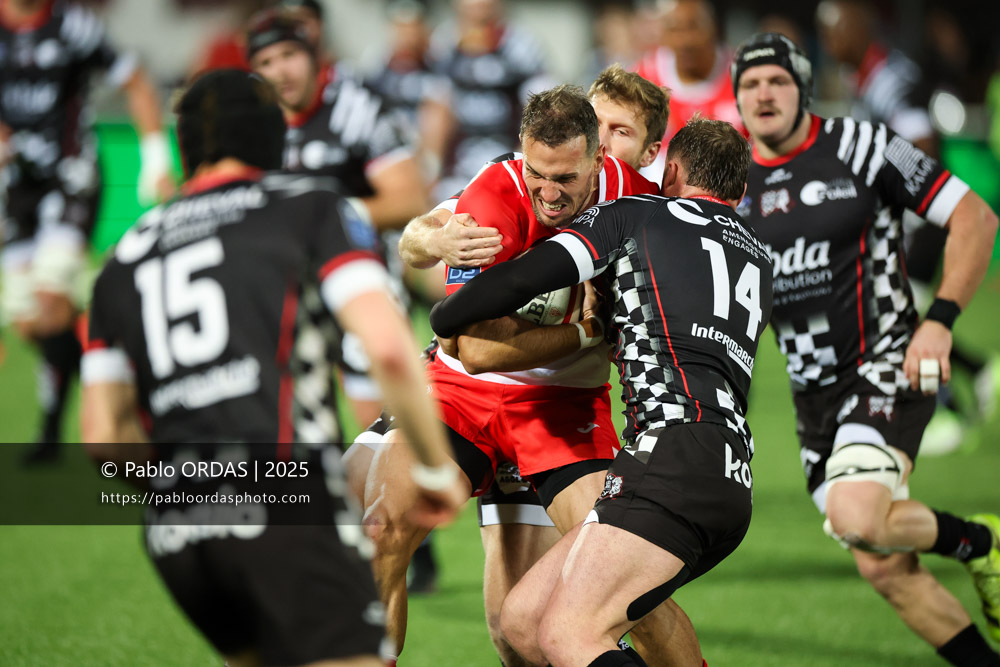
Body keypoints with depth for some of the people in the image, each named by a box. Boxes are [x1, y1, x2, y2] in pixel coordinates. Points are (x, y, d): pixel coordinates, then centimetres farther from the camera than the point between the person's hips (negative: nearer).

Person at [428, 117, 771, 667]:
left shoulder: (634, 215, 10)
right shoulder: (757, 257, 30)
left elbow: (522, 279, 2)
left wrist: (443, 319, 19)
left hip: (677, 455, -8)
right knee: (523, 619, 8)